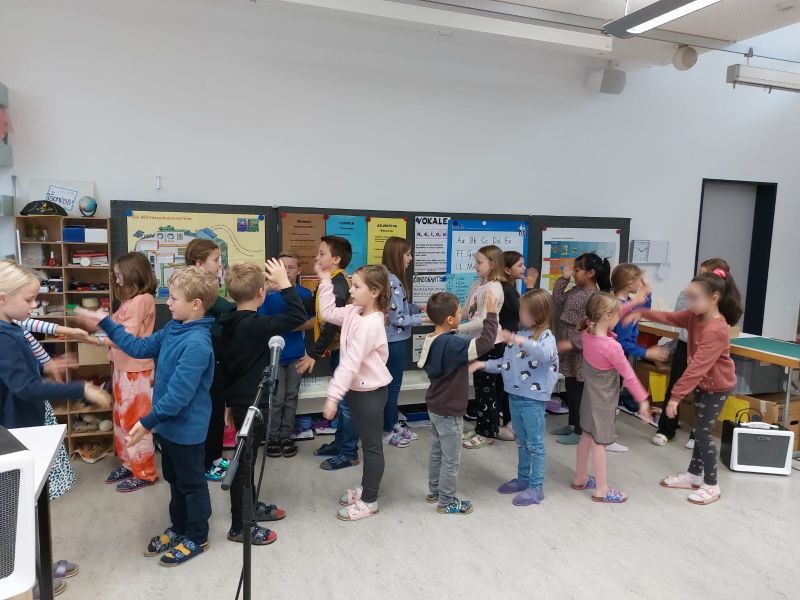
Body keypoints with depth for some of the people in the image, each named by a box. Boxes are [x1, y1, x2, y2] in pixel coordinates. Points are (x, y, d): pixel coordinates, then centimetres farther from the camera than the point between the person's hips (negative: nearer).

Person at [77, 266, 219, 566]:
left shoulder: (197, 344, -30)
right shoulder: (173, 328, 0)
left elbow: (179, 394, -30)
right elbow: (141, 348, 12)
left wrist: (148, 422, -23)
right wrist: (105, 323, 10)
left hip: (186, 428, -9)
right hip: (169, 423, 9)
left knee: (192, 483, 11)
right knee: (174, 480, 24)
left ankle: (197, 538, 30)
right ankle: (179, 528, 44)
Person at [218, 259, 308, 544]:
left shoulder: (229, 325, 4)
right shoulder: (256, 325, -23)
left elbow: (224, 367, 11)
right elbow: (298, 316, -29)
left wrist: (229, 403, 19)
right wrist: (285, 283, -20)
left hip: (239, 401, 9)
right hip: (252, 403, -9)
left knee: (247, 456, 22)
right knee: (244, 460, 1)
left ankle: (251, 506, 40)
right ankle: (239, 526, 14)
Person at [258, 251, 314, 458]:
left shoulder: (305, 294, -3)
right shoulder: (269, 294, -7)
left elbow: (311, 323, -2)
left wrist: (293, 325, -17)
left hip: (296, 354, 2)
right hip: (274, 353, -2)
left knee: (291, 396, 11)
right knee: (276, 398, 3)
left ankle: (287, 436, 24)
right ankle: (273, 437, 19)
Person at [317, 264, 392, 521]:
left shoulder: (370, 325, -27)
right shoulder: (354, 311, 0)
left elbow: (350, 363, -30)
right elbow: (328, 312, 14)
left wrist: (333, 396, -29)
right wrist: (325, 280, 7)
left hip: (371, 391, -9)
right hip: (357, 388, 9)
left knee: (372, 445, 6)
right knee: (366, 442, 23)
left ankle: (369, 501, 20)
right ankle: (365, 487, 39)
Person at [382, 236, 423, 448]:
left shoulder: (393, 278, 8)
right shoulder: (391, 281, -23)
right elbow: (397, 317, -24)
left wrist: (419, 308, 4)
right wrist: (423, 319, -18)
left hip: (396, 339, 10)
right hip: (393, 340, -10)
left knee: (393, 384, 18)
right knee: (393, 385, 3)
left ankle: (393, 424, 31)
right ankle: (387, 431, 16)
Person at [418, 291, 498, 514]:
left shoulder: (433, 341, 1)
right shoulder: (451, 344, -28)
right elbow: (485, 343, -33)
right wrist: (491, 313, -27)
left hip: (436, 407, 9)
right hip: (449, 412, -9)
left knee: (437, 452, 23)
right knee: (451, 459, 6)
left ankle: (434, 492, 37)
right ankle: (446, 502, 19)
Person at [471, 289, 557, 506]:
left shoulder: (546, 336, -14)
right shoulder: (519, 333, 9)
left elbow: (546, 353, -38)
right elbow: (506, 362, 12)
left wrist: (519, 341, -47)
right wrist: (483, 364, 1)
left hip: (533, 398, -7)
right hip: (515, 396, 7)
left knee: (535, 444, 5)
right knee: (521, 442, 20)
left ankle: (536, 487, 16)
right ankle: (523, 479, 34)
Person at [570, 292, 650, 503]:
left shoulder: (586, 334, -8)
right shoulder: (612, 347, -28)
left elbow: (609, 319, 10)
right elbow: (628, 376, -18)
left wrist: (631, 304, 7)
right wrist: (642, 400, -8)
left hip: (590, 395, 7)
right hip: (603, 400, -7)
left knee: (586, 436, 19)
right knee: (599, 442, 3)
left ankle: (580, 478, 34)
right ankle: (601, 490, 16)